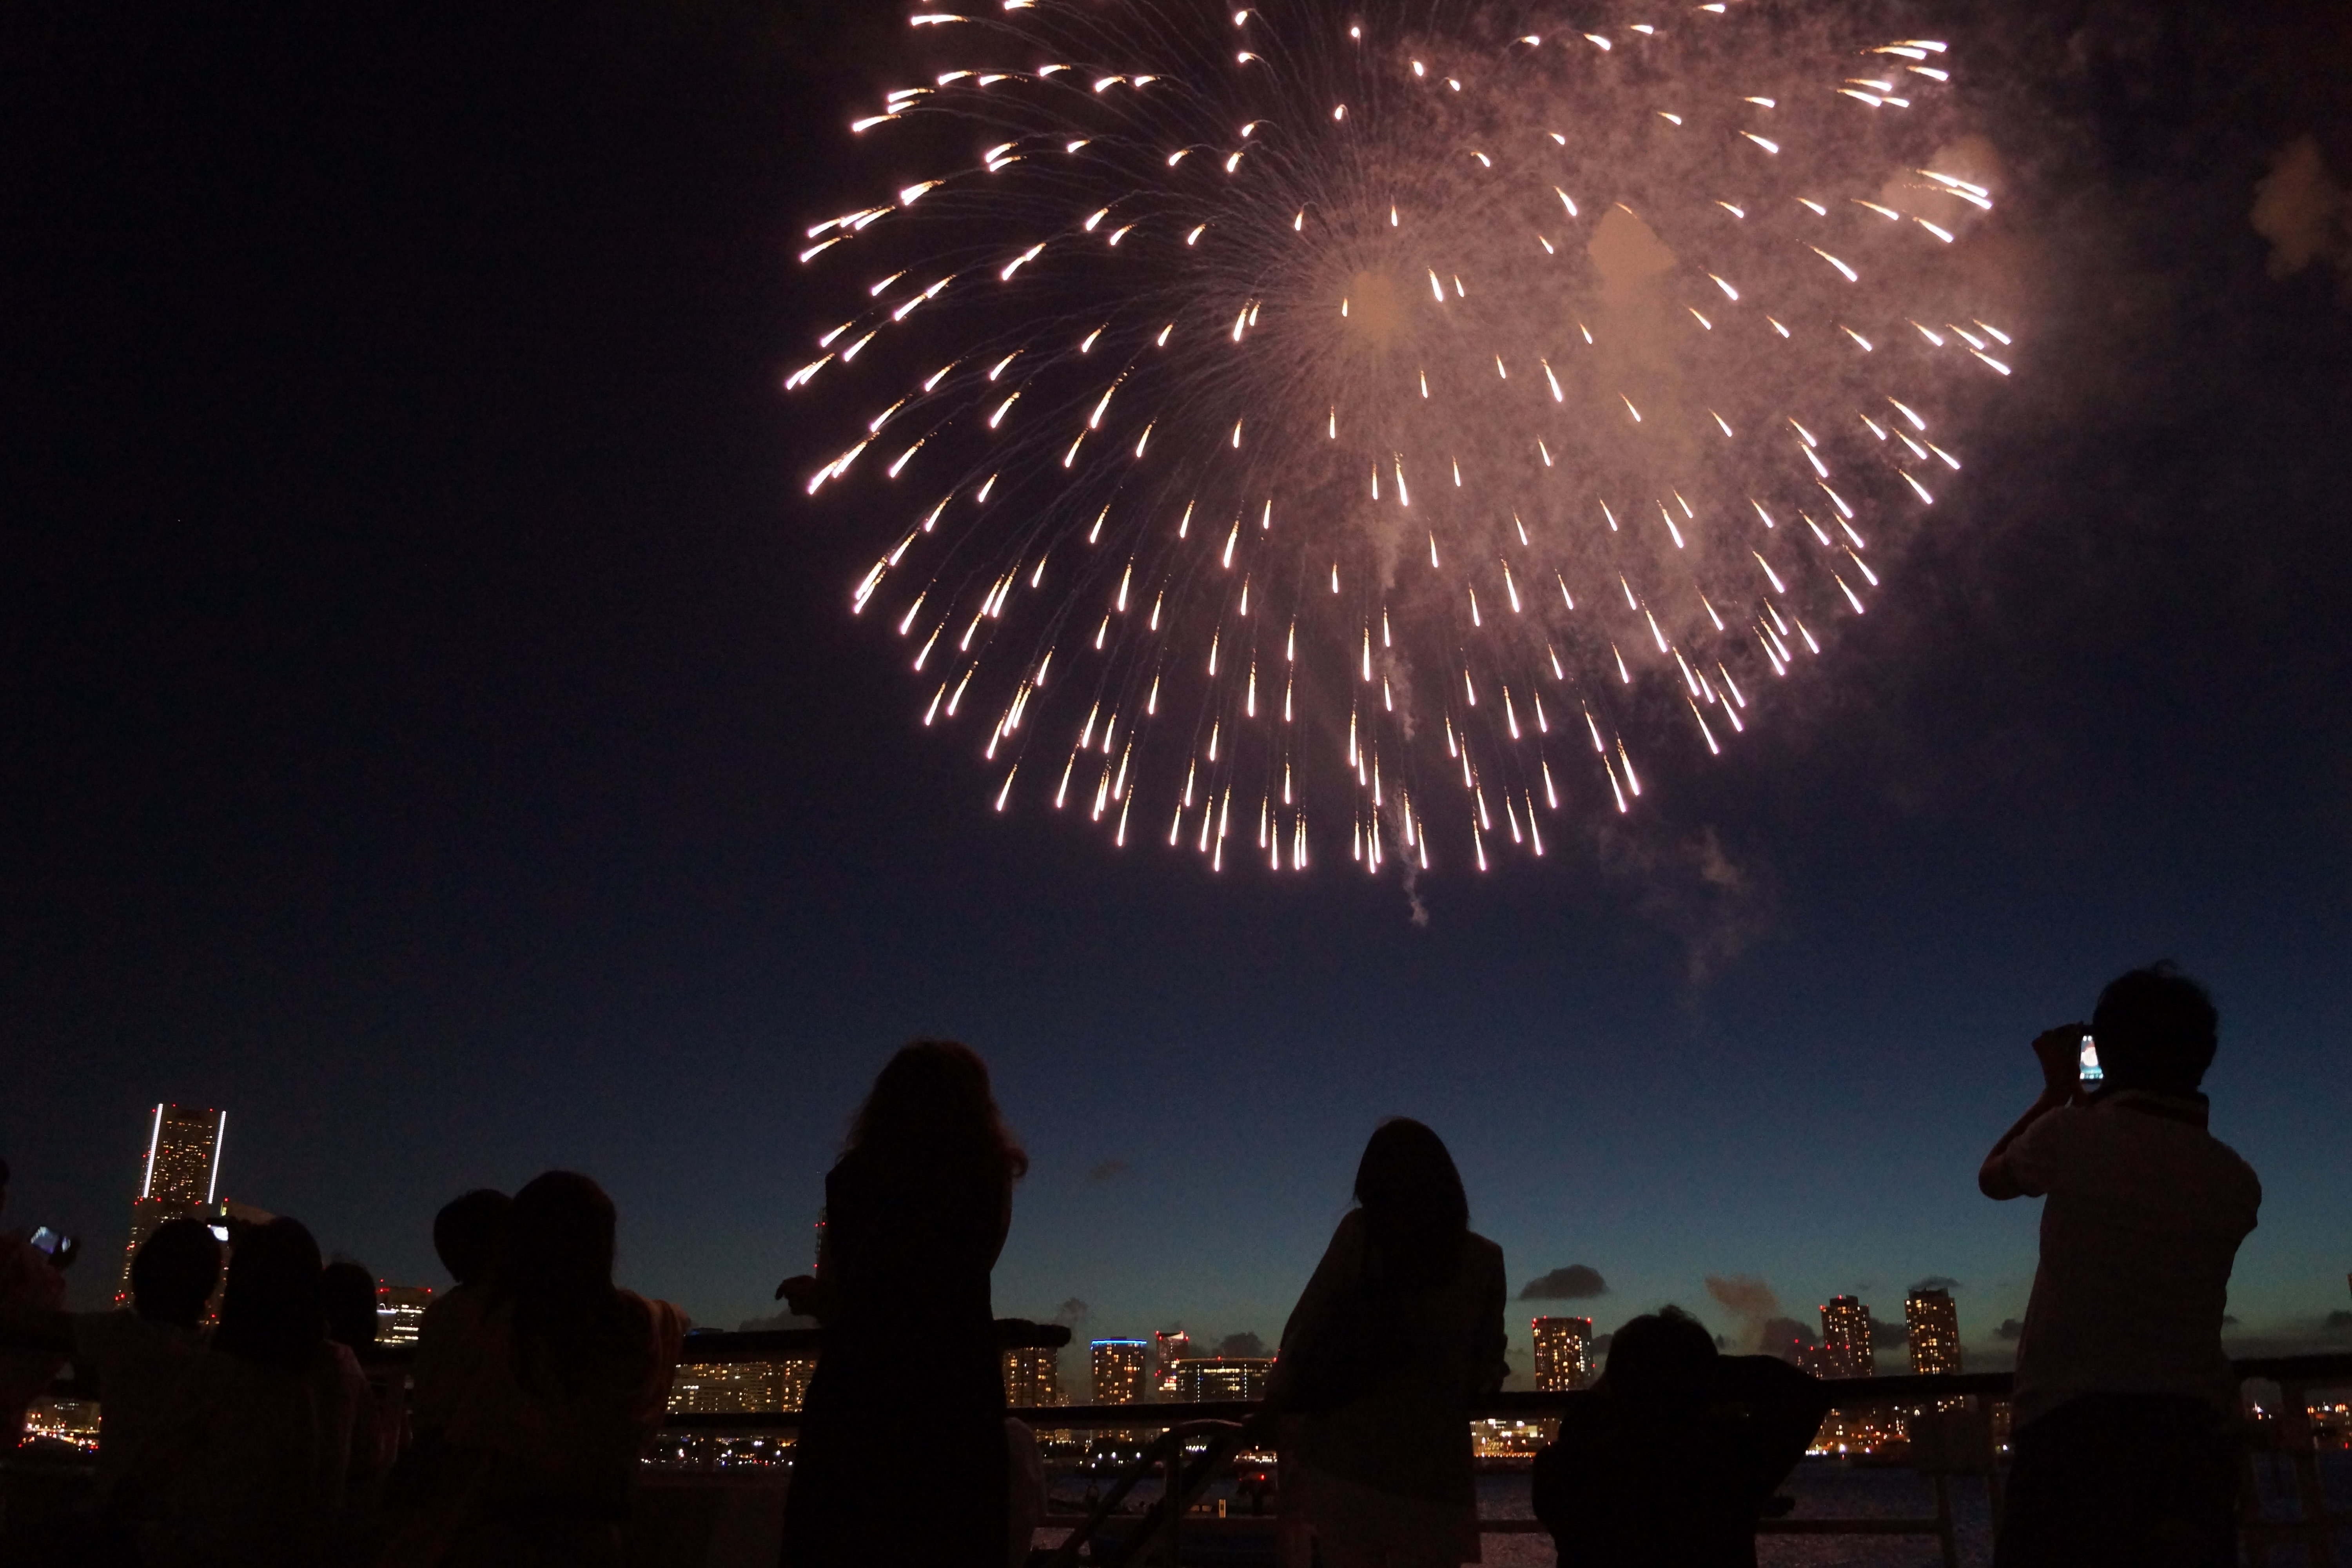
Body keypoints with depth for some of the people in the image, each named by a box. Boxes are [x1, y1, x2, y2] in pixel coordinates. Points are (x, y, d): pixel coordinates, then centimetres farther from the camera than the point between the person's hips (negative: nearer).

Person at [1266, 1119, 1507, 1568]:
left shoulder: (1360, 1234, -3)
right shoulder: (1483, 1259, 0)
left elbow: (1304, 1329, -3)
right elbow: (1487, 1376, 6)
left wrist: (1281, 1398, 12)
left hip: (1344, 1455, 0)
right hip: (1432, 1466, 0)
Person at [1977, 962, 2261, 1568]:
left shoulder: (2075, 1136, -4)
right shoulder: (2237, 1181, 9)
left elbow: (1993, 1178, 18)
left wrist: (2058, 1090, 27)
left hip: (2073, 1424, -4)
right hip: (2194, 1431, 4)